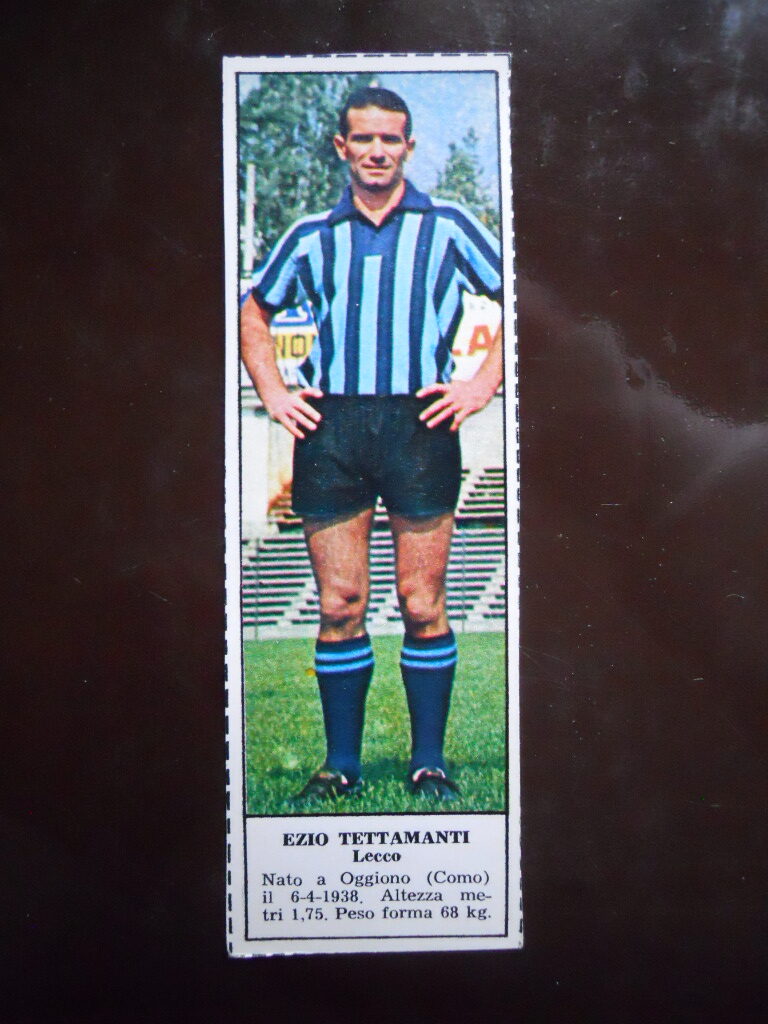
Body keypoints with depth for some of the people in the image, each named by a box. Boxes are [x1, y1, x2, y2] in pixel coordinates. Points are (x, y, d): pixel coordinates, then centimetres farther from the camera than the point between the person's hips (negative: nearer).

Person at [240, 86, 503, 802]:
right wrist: (273, 394, 11)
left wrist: (484, 384, -1)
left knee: (422, 605, 0)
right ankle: (341, 764, 13)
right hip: (329, 424, 2)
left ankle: (429, 762, 11)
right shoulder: (311, 236, 14)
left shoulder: (448, 226, 8)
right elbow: (254, 313, 25)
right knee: (339, 607, 3)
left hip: (420, 422, -2)